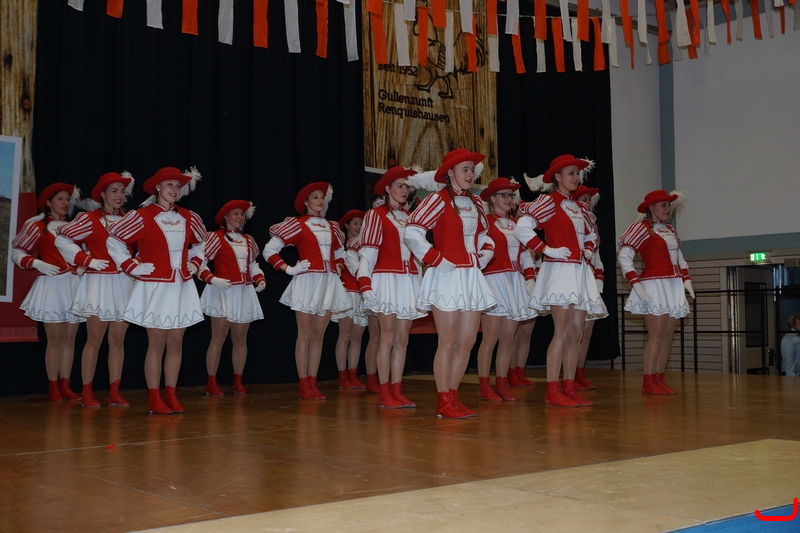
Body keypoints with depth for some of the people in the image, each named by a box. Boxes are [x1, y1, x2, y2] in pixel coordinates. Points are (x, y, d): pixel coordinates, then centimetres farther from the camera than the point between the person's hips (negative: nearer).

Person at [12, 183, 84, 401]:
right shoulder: (38, 226, 1)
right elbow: (17, 252, 3)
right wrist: (37, 263, -11)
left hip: (74, 285, 5)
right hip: (51, 285, -5)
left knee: (70, 338, 5)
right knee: (55, 338, -5)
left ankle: (65, 386, 9)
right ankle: (53, 388, 2)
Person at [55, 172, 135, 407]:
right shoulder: (89, 219, -2)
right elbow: (62, 239, -4)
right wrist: (86, 260, -11)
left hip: (123, 284, 4)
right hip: (98, 283, -4)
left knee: (118, 340, 5)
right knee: (95, 339, -2)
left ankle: (114, 392, 10)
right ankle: (87, 392, 4)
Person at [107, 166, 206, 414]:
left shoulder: (188, 218, 8)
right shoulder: (142, 216, -7)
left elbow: (200, 243, 25)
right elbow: (114, 240, -5)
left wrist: (195, 264, 10)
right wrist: (132, 267, -8)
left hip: (182, 287, 5)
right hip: (155, 287, -5)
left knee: (176, 342, 6)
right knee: (157, 344, -2)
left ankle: (171, 395, 13)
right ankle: (154, 398, 5)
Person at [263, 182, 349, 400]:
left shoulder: (332, 227, 15)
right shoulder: (298, 224, -1)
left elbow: (340, 253, 31)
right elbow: (270, 249, -2)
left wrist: (338, 268, 13)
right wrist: (288, 269, -8)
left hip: (329, 283, 5)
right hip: (307, 281, -5)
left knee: (318, 335, 7)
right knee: (305, 335, -2)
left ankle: (313, 384, 11)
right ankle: (303, 386, 2)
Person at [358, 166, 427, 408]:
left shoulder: (410, 217, 17)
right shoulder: (376, 214, -1)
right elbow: (368, 254, -8)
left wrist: (420, 285, 16)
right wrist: (366, 287, -17)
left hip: (409, 282, 6)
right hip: (387, 279, -6)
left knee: (402, 339, 4)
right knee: (388, 338, -6)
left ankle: (397, 391, 8)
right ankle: (385, 394, -2)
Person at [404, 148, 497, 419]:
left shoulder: (475, 203, 14)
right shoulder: (439, 199, -7)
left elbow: (484, 234, 29)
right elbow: (412, 232, -15)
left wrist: (485, 255, 10)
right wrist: (435, 259, -15)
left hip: (472, 277, 7)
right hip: (448, 276, -7)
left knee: (467, 341, 6)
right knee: (448, 342, -4)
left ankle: (453, 397, 15)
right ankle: (444, 403, 2)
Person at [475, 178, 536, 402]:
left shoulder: (516, 223, 18)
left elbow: (525, 253, 19)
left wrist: (530, 277, 9)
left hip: (515, 282, 7)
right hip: (494, 280, -7)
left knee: (509, 337, 5)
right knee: (491, 337, -7)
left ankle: (501, 384, 12)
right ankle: (484, 386, -1)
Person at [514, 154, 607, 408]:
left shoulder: (578, 207, 18)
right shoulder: (549, 201, -5)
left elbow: (589, 234, 34)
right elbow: (521, 228, -16)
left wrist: (589, 250, 14)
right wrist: (546, 249, -15)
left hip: (580, 272, 8)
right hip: (560, 270, -8)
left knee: (576, 333, 5)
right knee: (562, 332, -11)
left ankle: (569, 388, 9)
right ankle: (553, 391, -9)